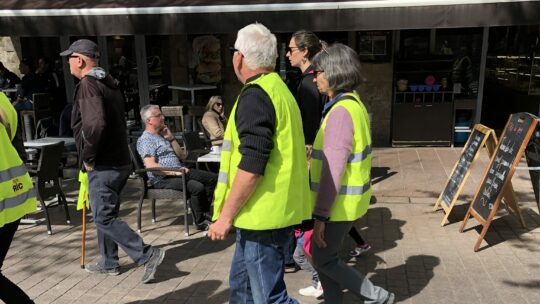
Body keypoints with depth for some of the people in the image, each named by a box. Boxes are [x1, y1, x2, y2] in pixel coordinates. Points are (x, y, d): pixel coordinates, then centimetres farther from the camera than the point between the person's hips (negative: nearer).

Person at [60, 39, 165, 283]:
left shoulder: (88, 84, -15)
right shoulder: (108, 83, 14)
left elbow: (95, 125, -30)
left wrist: (87, 157, -15)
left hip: (103, 165, -9)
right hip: (119, 160, 9)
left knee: (104, 217, -4)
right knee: (105, 213, 18)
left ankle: (148, 255, -5)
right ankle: (109, 263, 29)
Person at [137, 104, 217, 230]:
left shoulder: (162, 135, 20)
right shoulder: (145, 140, -8)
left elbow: (181, 155, 16)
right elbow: (151, 165, -22)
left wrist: (171, 138, 4)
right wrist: (174, 172, -27)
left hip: (178, 171, 9)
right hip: (163, 179, -9)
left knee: (213, 178, 0)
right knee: (197, 187, -30)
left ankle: (204, 213, 5)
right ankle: (200, 222, -10)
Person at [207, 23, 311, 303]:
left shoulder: (255, 96, -17)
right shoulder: (278, 89, 14)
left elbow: (251, 166, -24)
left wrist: (225, 216, -15)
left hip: (262, 217, -10)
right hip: (272, 211, 10)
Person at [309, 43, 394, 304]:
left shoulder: (341, 111, -22)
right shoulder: (353, 103, 8)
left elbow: (333, 170, -26)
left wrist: (320, 215, -23)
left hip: (340, 201, -9)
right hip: (346, 196, 9)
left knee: (322, 259, 6)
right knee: (325, 254, 17)